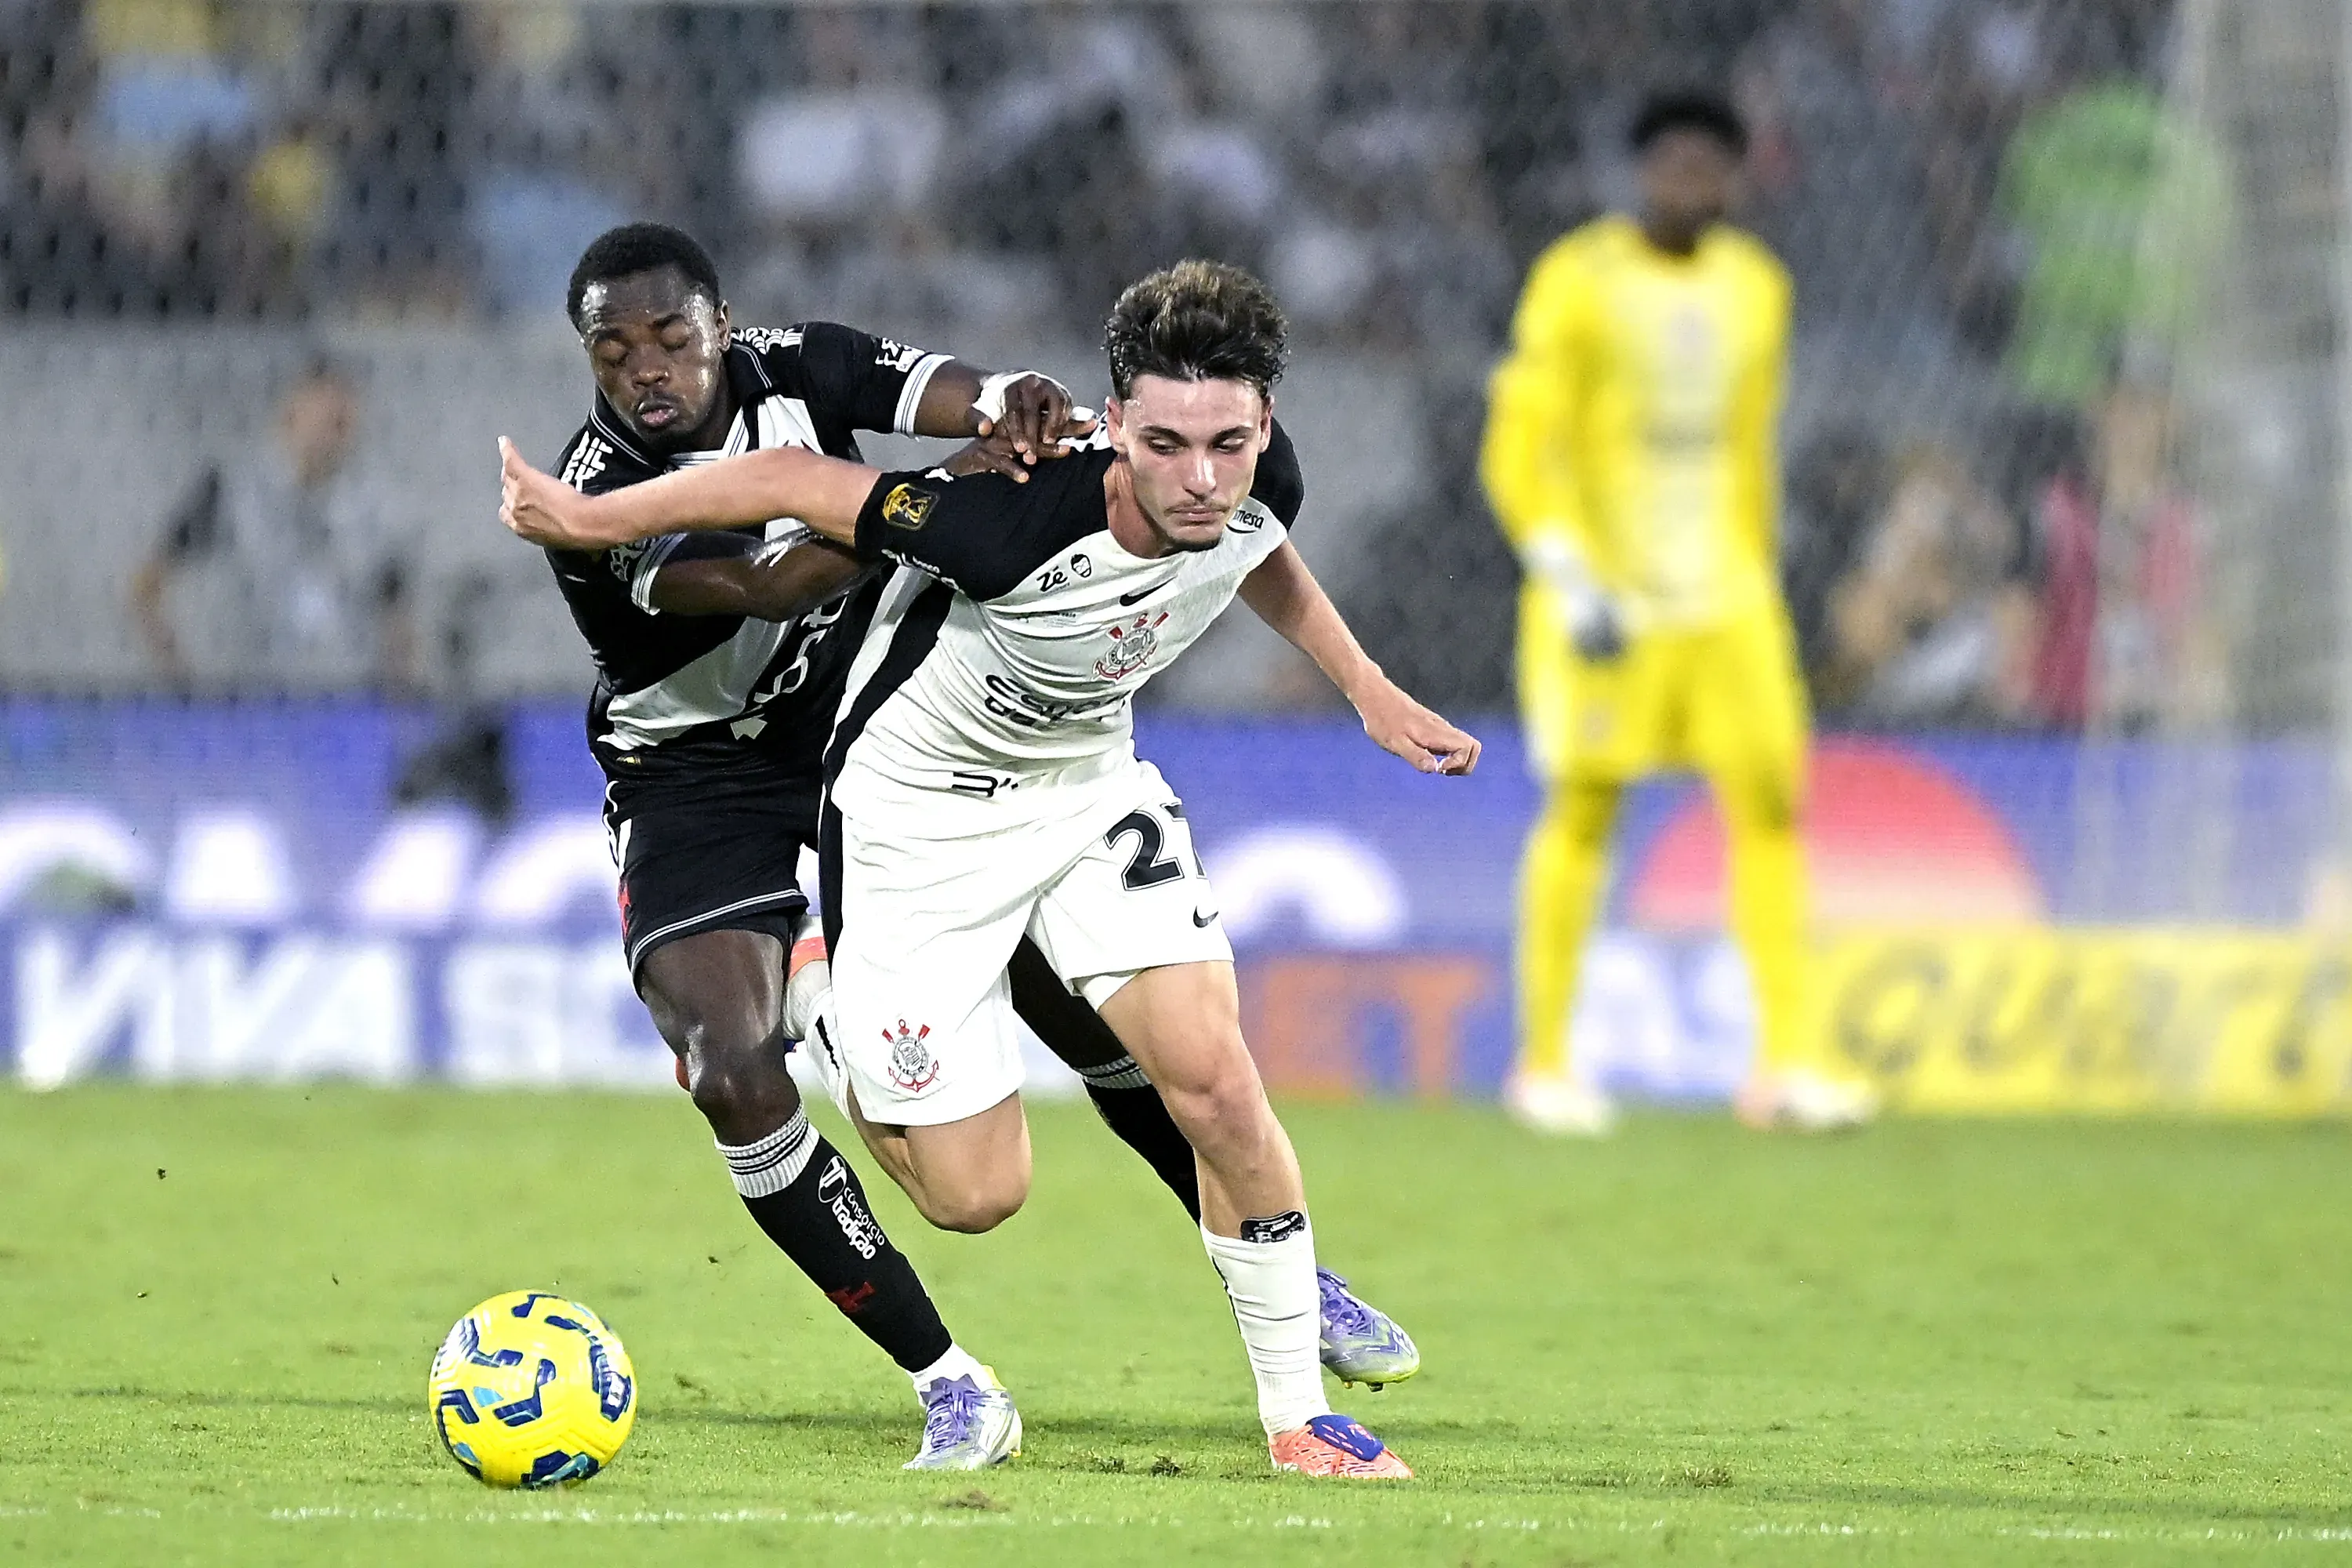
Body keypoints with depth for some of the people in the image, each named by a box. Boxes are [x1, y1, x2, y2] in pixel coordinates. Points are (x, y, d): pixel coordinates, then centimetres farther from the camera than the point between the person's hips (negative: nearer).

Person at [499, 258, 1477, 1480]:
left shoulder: (1258, 492, -19)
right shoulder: (1021, 519, -38)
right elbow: (794, 484, -26)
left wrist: (1368, 689, 13)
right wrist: (588, 520, -16)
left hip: (1089, 782, 5)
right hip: (919, 813, -5)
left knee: (1215, 1081, -12)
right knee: (976, 1192, -2)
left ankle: (1299, 1420, 4)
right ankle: (830, 1030, 31)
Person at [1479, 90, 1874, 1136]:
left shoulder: (1753, 289, 11)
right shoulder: (1579, 284, -7)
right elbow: (1517, 451, -11)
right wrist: (1569, 581, -19)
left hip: (1726, 598, 5)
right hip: (1607, 595, -5)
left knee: (1771, 803, -4)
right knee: (1582, 812, -4)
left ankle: (1783, 1065, -3)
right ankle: (1543, 1066, 5)